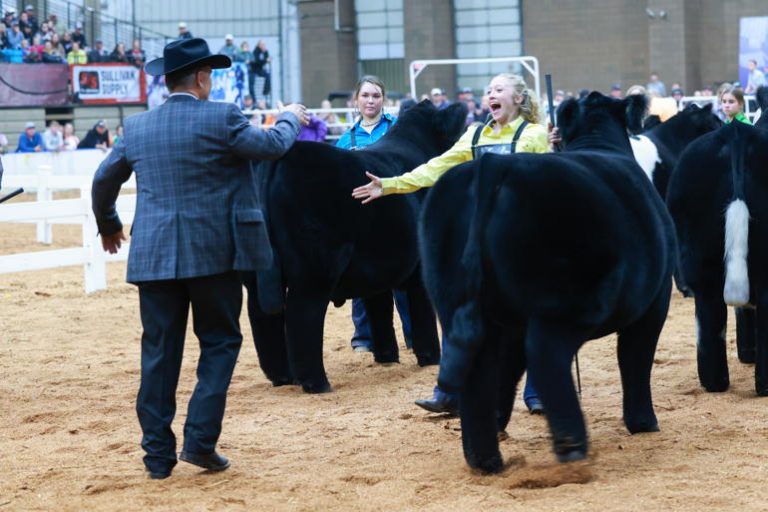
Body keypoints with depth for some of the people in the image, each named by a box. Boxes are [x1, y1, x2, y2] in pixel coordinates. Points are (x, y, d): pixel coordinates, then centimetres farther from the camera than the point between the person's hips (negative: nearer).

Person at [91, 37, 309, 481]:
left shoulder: (137, 127, 7)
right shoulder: (221, 118, -8)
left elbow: (105, 180, 17)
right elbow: (274, 145, 2)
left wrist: (108, 224, 35)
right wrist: (290, 119, 24)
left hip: (154, 255, 4)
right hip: (213, 252, -4)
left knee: (159, 352, 8)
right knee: (220, 342, 10)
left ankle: (158, 453, 10)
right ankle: (200, 439, 0)